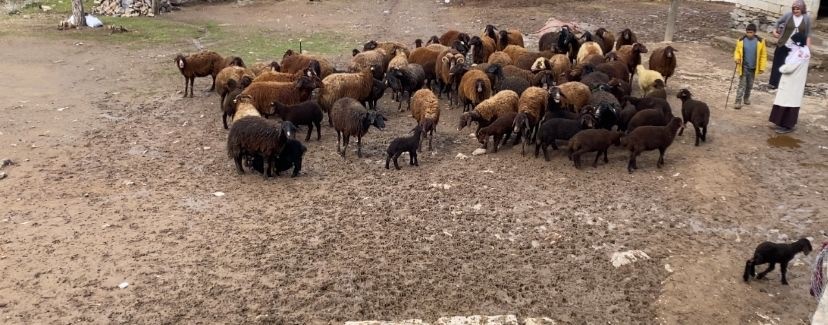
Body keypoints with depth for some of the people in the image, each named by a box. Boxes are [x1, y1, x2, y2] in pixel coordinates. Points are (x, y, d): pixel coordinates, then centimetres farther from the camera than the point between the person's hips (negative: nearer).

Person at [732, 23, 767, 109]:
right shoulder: (741, 40, -7)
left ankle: (746, 98, 36)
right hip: (743, 67, -1)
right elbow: (737, 51, 5)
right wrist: (737, 58, -17)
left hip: (753, 68, 1)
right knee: (742, 85, -5)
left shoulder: (760, 41, -7)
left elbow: (763, 55, 0)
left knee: (749, 85, 16)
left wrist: (762, 68, -1)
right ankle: (738, 102, -4)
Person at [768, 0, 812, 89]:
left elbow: (808, 34, 3)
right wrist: (774, 31, 0)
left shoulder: (807, 19, -3)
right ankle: (773, 83, 16)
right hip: (783, 45, 0)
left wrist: (807, 46, -1)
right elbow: (778, 22, 12)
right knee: (778, 64, 6)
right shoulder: (788, 15, -6)